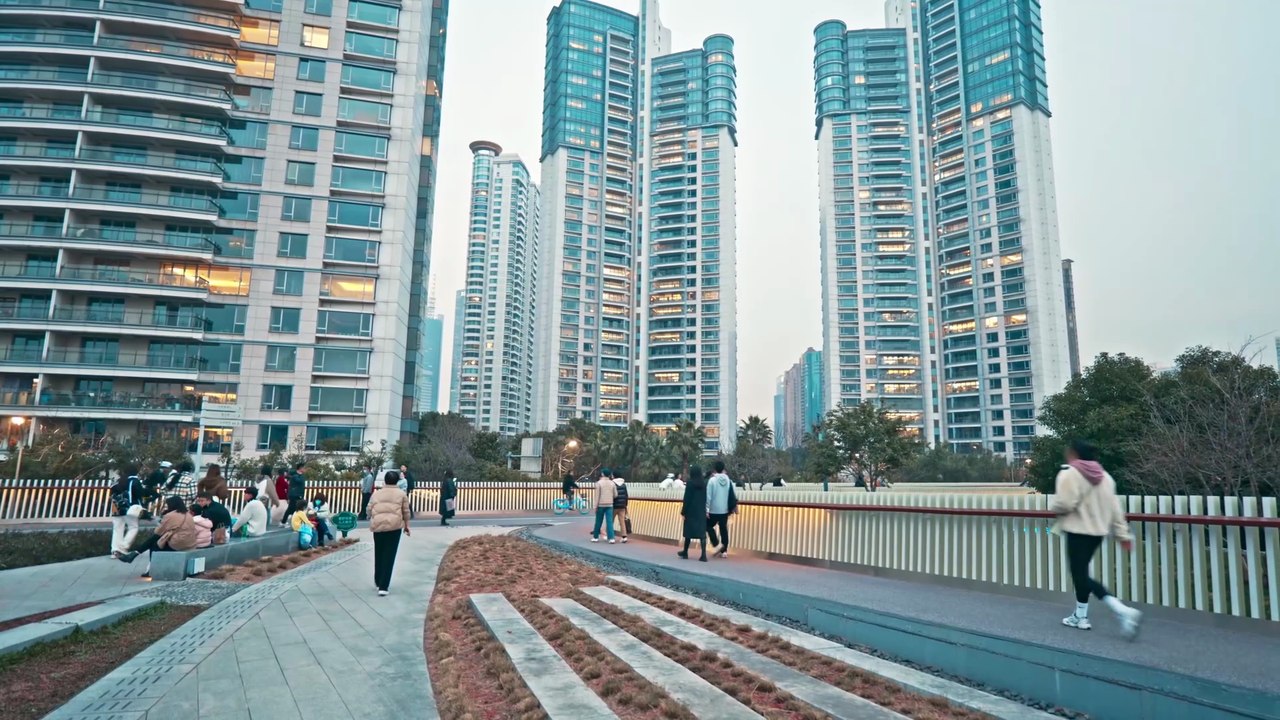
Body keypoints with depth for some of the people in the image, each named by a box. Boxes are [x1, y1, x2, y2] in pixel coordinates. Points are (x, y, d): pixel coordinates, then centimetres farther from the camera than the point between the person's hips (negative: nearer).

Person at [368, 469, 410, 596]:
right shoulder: (401, 494, 6)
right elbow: (406, 512, 7)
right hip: (394, 526, -2)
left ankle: (378, 581, 34)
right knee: (389, 556, 0)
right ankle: (383, 586, -3)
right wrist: (406, 525, 18)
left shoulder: (376, 493, 11)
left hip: (378, 525, 2)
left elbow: (369, 509, 9)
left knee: (379, 554, 19)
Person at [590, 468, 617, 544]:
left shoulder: (599, 483, -6)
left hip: (601, 505, -2)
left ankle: (595, 537, 18)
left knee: (598, 521, 9)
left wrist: (596, 506, -4)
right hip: (609, 505, 2)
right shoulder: (612, 483, 3)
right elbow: (615, 495, 3)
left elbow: (597, 495, -8)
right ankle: (611, 538, -10)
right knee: (609, 521, -2)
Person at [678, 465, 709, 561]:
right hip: (702, 511, 3)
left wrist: (683, 511, -7)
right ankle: (703, 555, -7)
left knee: (689, 531, 10)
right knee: (702, 532, 2)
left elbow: (686, 499, -11)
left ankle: (685, 553, 23)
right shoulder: (705, 483, 2)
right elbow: (707, 498, 5)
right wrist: (706, 510, 10)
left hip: (691, 511, -3)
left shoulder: (690, 483, -11)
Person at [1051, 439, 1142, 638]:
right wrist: (1122, 533, 10)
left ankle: (1123, 611, -13)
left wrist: (1053, 508, 1)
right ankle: (1080, 616, 24)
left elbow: (1064, 504, -21)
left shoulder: (1070, 473, -13)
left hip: (1079, 531, -9)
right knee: (1080, 572, 18)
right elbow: (1114, 506, 10)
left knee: (1081, 575, -4)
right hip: (1098, 530, 9)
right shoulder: (1104, 475, 11)